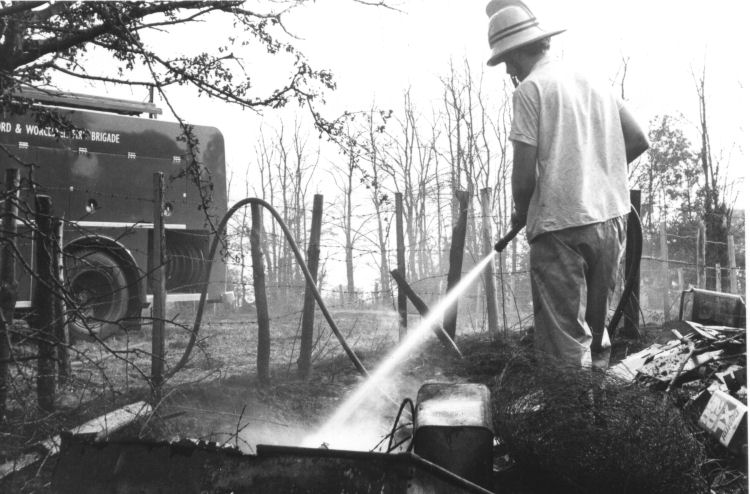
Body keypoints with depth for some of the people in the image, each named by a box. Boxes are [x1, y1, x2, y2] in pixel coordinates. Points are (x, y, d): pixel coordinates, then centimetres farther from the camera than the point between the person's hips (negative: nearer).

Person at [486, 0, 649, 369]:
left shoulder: (529, 89, -7)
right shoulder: (595, 83, 13)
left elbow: (524, 174, -12)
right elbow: (638, 141, 14)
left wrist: (520, 213, 7)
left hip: (561, 227, -7)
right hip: (610, 219, 7)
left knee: (566, 344, 1)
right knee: (596, 326, 19)